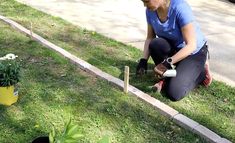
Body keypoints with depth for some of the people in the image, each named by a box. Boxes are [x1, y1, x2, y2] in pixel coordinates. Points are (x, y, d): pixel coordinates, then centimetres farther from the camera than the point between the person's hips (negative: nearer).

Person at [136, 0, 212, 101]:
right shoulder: (150, 10, -11)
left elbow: (191, 45, -29)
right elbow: (150, 38, -3)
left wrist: (168, 62, -36)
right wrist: (143, 60, -19)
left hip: (195, 52, -5)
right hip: (174, 48, 6)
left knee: (174, 94, -19)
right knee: (155, 45, -30)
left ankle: (202, 73, 7)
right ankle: (168, 77, -4)